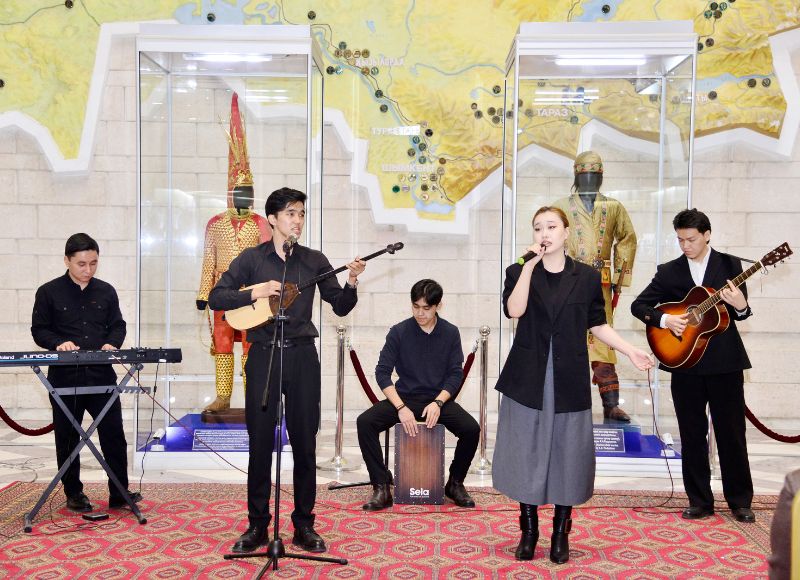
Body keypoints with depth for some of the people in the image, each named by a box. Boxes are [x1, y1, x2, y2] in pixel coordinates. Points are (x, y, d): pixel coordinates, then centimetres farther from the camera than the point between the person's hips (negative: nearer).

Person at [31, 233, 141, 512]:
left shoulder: (106, 291, 8)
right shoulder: (48, 292, -1)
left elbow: (118, 325, 12)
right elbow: (39, 330, 1)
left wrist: (111, 344, -8)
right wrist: (58, 343, -18)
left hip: (101, 374, 2)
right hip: (64, 376, -2)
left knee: (114, 434, 1)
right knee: (67, 438, 8)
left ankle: (119, 493, 11)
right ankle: (74, 494, 22)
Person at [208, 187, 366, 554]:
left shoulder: (314, 261, 7)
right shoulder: (252, 258, 3)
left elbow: (340, 307, 7)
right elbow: (216, 298, -2)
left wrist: (351, 283, -11)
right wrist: (255, 292, -15)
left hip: (302, 357, 1)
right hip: (263, 355, -1)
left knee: (304, 442, 4)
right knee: (260, 442, 3)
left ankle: (304, 526, 16)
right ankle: (257, 526, 15)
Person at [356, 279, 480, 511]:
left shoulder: (450, 333, 1)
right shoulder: (398, 332, -3)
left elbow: (455, 374, 0)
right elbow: (382, 372, -7)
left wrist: (438, 402, -18)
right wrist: (401, 408, -20)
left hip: (439, 399, 0)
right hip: (404, 397, 0)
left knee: (471, 429, -26)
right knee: (365, 422, -25)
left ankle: (455, 483, 0)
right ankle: (382, 488, -15)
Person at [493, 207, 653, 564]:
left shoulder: (587, 277, 4)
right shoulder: (519, 272, 1)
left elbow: (597, 325, 10)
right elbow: (514, 310, -16)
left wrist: (631, 352, 2)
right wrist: (530, 266, -18)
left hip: (569, 380, 1)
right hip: (527, 378, 0)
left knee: (568, 452, 5)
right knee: (526, 451, 5)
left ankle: (561, 533, 21)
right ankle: (528, 530, 21)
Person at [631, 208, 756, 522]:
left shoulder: (730, 265, 3)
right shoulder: (669, 272, 5)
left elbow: (740, 312, 3)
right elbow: (638, 305, 4)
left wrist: (741, 306, -20)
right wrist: (664, 320, -13)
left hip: (725, 360, -1)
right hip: (684, 362, 2)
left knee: (731, 432, 5)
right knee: (692, 435, 7)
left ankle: (740, 501, 18)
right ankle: (700, 502, 18)